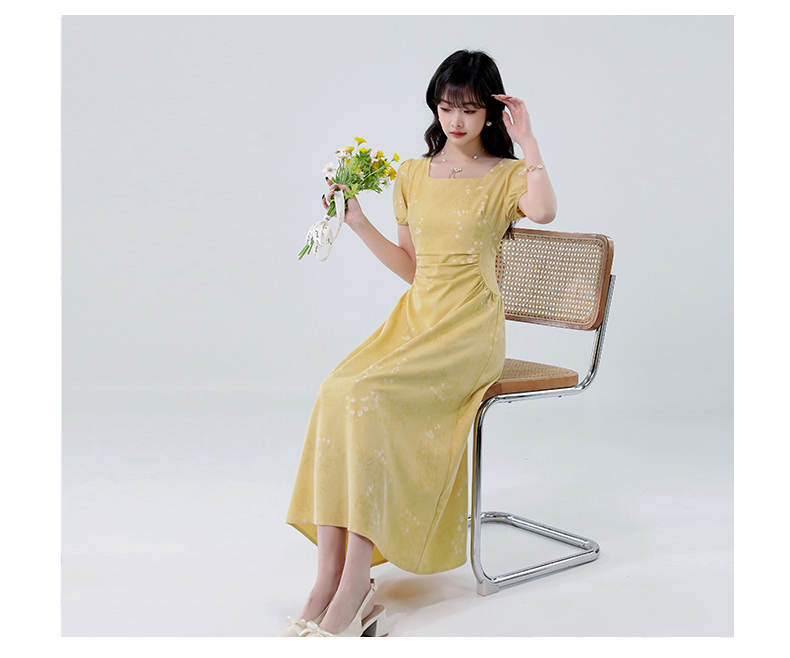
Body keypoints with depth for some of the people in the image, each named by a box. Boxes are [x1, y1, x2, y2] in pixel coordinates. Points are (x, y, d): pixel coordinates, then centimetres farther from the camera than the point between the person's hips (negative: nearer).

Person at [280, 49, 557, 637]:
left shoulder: (506, 176, 4)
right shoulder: (413, 176, 18)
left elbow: (544, 212, -21)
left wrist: (526, 141, -13)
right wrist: (358, 223, 13)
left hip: (470, 329, -5)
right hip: (415, 317, 5)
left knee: (367, 396, -30)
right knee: (335, 393, -26)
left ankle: (352, 589, -25)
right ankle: (328, 587, -27)